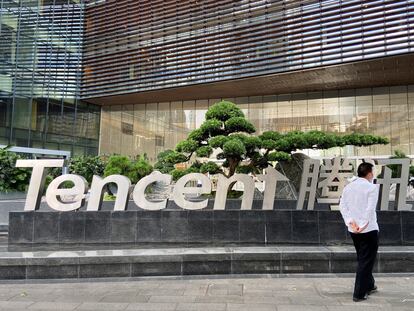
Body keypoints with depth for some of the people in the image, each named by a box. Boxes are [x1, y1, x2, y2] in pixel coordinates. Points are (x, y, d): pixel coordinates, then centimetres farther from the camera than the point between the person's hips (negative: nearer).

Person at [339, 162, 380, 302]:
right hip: (369, 229, -6)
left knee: (363, 259, 23)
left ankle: (369, 285, 39)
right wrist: (363, 225, -14)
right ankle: (359, 293, 7)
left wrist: (350, 222, -6)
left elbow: (342, 205, -1)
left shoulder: (348, 187, 6)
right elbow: (370, 209, -18)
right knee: (366, 261, 4)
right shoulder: (372, 187, -11)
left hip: (353, 230, 6)